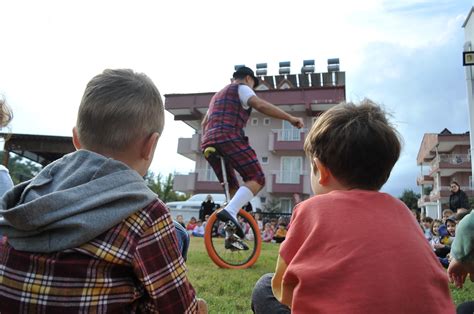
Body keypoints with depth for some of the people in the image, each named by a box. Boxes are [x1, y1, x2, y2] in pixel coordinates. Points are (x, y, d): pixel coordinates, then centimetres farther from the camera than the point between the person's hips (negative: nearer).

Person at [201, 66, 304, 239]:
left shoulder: (219, 94, 35)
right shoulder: (241, 88, 9)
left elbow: (204, 123, 36)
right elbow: (260, 104, -10)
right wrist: (290, 118, -12)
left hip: (209, 142, 9)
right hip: (229, 139, -9)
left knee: (232, 187, 16)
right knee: (257, 178, -9)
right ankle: (230, 211, -31)